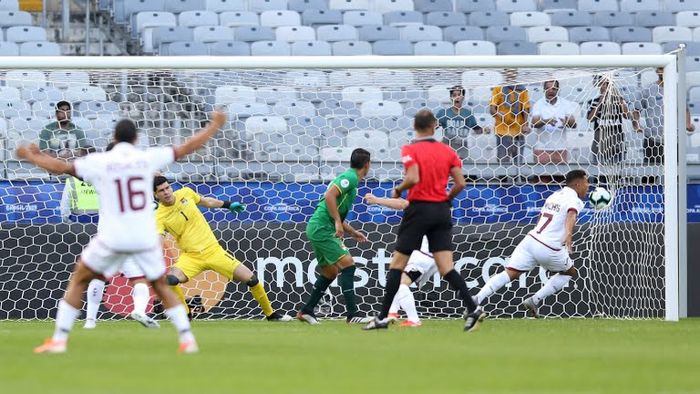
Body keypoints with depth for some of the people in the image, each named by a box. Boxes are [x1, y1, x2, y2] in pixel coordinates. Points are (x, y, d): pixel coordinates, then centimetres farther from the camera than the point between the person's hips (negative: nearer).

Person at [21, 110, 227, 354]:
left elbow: (61, 167, 2)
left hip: (112, 239, -2)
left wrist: (31, 156, 18)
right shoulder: (148, 158, 3)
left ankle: (59, 340, 5)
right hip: (145, 239, 2)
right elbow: (187, 148, 10)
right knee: (161, 286, 19)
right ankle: (187, 340, 9)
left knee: (78, 281, 14)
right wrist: (214, 126, 23)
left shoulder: (99, 162, -2)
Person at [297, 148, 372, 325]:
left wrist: (353, 232, 23)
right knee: (347, 264, -14)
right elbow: (330, 196, -24)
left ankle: (306, 311, 22)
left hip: (318, 228, 10)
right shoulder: (350, 177, -10)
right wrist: (338, 223, -24)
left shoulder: (350, 178, 20)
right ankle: (352, 314, -18)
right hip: (322, 228, -10)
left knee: (330, 272, 17)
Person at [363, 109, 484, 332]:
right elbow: (460, 183, 0)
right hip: (442, 211, 4)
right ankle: (472, 309, -16)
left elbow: (413, 178, -21)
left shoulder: (410, 150, -6)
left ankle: (383, 316, 4)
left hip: (419, 209, -4)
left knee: (397, 263, 5)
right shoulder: (447, 151, 6)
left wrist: (398, 190, -2)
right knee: (446, 267, 0)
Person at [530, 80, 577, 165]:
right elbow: (533, 123, -10)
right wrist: (546, 121, -30)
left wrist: (566, 122, -26)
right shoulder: (539, 104, 2)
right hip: (542, 148, -1)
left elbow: (574, 124, -2)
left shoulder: (566, 104, 5)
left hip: (560, 148, 1)